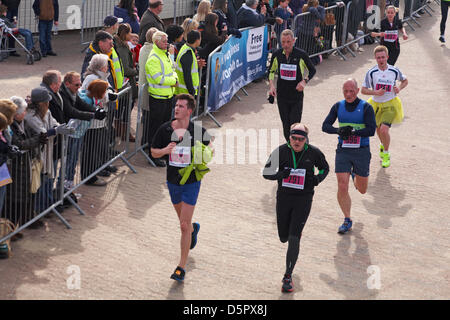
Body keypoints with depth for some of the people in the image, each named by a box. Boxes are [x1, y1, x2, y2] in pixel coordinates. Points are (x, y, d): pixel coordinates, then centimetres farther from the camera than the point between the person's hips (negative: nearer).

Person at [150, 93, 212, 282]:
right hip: (173, 181, 4)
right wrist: (165, 150, -19)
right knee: (184, 222, 22)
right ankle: (194, 229, 61)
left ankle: (181, 267, 0)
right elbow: (153, 152, 3)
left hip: (191, 182, -4)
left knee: (184, 226, -8)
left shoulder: (198, 131, -11)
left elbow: (208, 145, 8)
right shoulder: (164, 130, -7)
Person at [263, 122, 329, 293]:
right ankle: (296, 232, 51)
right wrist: (280, 174, -23)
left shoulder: (313, 152, -7)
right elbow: (266, 172, -3)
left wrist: (318, 178, -10)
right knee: (284, 238, 12)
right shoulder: (281, 151, -7)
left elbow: (325, 168, 12)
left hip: (303, 199, -2)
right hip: (284, 197, 2)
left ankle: (288, 277, -3)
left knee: (293, 238, -11)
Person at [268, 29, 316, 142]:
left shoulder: (301, 55, -11)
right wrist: (271, 85, -3)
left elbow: (312, 70, 3)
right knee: (285, 125, 8)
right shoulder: (277, 54, -3)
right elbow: (271, 71, 14)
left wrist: (304, 81, -14)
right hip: (281, 96, 3)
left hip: (297, 97, -3)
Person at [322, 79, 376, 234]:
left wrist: (352, 132, -26)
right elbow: (325, 126, -2)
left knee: (362, 190, 13)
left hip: (361, 151, -1)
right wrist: (339, 131, -22)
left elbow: (371, 130, -14)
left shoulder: (366, 107, -7)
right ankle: (347, 220, 7)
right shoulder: (338, 106, 3)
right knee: (342, 187, -9)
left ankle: (355, 175, 49)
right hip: (343, 151, 1)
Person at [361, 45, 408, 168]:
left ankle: (386, 154, 5)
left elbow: (405, 80, 12)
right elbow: (363, 90, -6)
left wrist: (399, 88, -9)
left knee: (384, 129, -17)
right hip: (376, 104, 2)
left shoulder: (394, 71, -8)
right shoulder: (371, 72, -10)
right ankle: (383, 145, 52)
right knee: (378, 129, 18)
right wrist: (376, 92, -22)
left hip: (390, 104, -2)